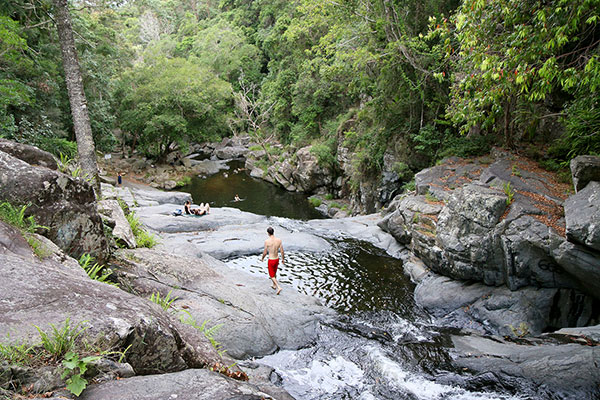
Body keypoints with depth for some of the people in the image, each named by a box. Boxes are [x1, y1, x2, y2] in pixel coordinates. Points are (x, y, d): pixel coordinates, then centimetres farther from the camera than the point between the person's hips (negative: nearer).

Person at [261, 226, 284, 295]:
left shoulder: (267, 241, -20)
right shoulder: (279, 240, -10)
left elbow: (265, 252, -12)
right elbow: (282, 251, -5)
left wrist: (262, 258, 8)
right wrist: (283, 259, 10)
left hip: (271, 260, -5)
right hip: (277, 259, 5)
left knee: (272, 276, 9)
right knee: (274, 273, 28)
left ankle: (279, 287, -6)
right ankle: (274, 285, 43)